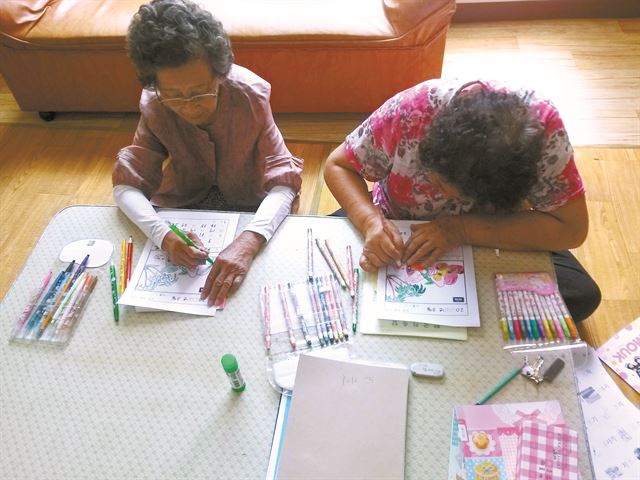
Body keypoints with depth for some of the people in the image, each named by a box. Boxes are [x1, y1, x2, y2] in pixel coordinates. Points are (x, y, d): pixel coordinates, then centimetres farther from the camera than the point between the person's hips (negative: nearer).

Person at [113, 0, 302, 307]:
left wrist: (248, 243, -50)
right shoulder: (154, 106, -19)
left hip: (247, 207, -2)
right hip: (183, 206, 2)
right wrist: (163, 235, -42)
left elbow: (283, 180, -31)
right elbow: (127, 184, -21)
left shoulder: (251, 95, -27)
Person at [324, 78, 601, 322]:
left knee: (583, 297, -22)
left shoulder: (540, 124, -30)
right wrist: (371, 221, -37)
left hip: (497, 237, 1)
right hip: (401, 232, 0)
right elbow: (339, 165, -17)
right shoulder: (410, 110, -31)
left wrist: (462, 229, -36)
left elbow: (572, 229, -27)